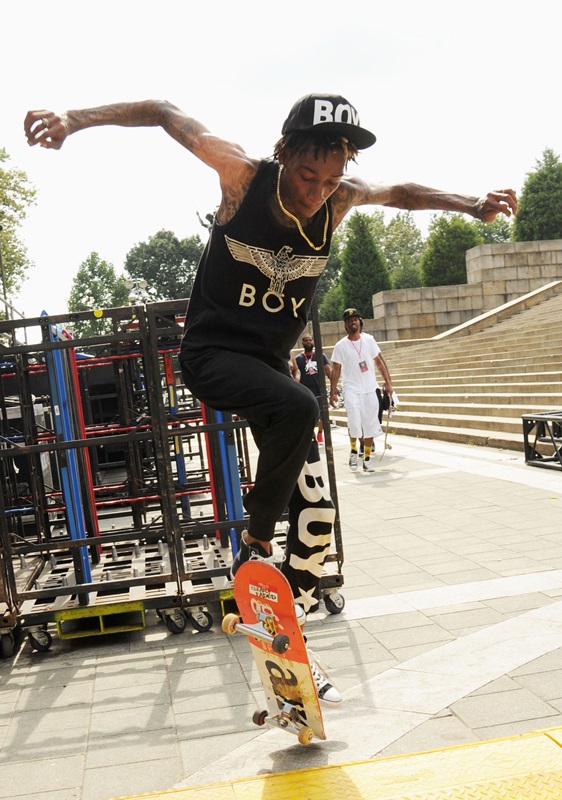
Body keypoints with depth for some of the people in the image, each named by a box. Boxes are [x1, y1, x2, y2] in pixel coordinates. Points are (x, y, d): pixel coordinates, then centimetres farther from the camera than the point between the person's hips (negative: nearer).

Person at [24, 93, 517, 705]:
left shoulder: (340, 200, -7)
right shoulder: (244, 174, -16)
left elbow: (399, 192, 14)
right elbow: (164, 113, -8)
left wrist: (470, 204, 1)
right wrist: (75, 118, -19)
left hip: (269, 362, 5)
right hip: (211, 352, -5)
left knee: (316, 514, 0)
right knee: (297, 407, -37)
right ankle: (254, 546, -13)